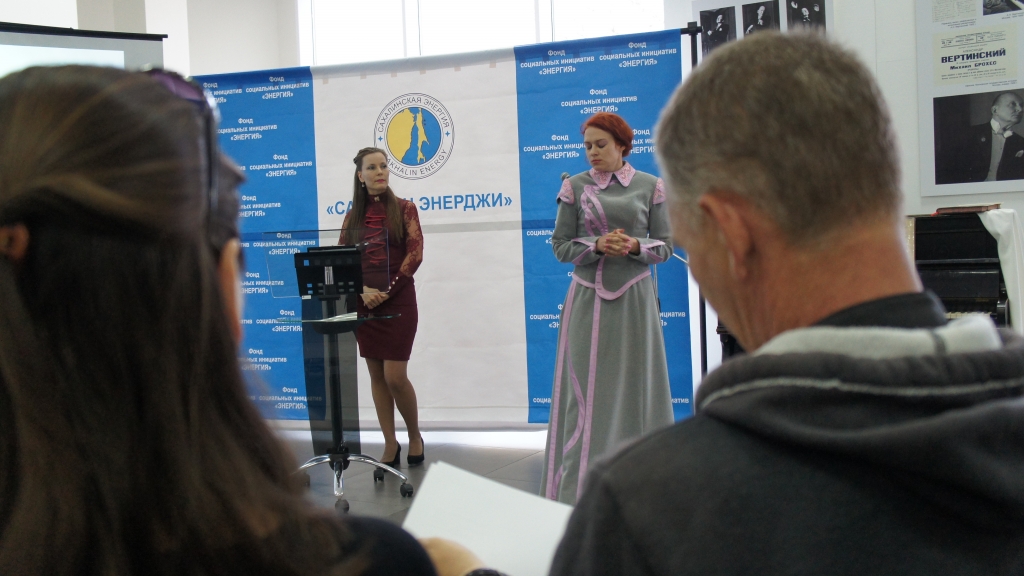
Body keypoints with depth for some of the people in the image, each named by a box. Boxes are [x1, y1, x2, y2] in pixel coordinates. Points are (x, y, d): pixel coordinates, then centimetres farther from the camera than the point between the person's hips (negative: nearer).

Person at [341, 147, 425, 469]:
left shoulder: (404, 209, 2)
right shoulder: (353, 216, 10)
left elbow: (414, 255, -6)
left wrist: (387, 291, -13)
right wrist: (363, 291, -11)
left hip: (398, 301, -3)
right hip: (364, 302, 4)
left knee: (395, 376, -8)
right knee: (376, 375, 6)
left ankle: (415, 436, 16)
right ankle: (390, 445, 15)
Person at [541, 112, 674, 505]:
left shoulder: (651, 187, 4)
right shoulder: (575, 187, 4)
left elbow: (665, 246, 4)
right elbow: (560, 245, 2)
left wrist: (635, 247, -15)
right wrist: (598, 246, -14)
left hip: (635, 298, 1)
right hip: (588, 299, 0)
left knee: (635, 386, 5)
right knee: (587, 390, -1)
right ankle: (578, 489, 5)